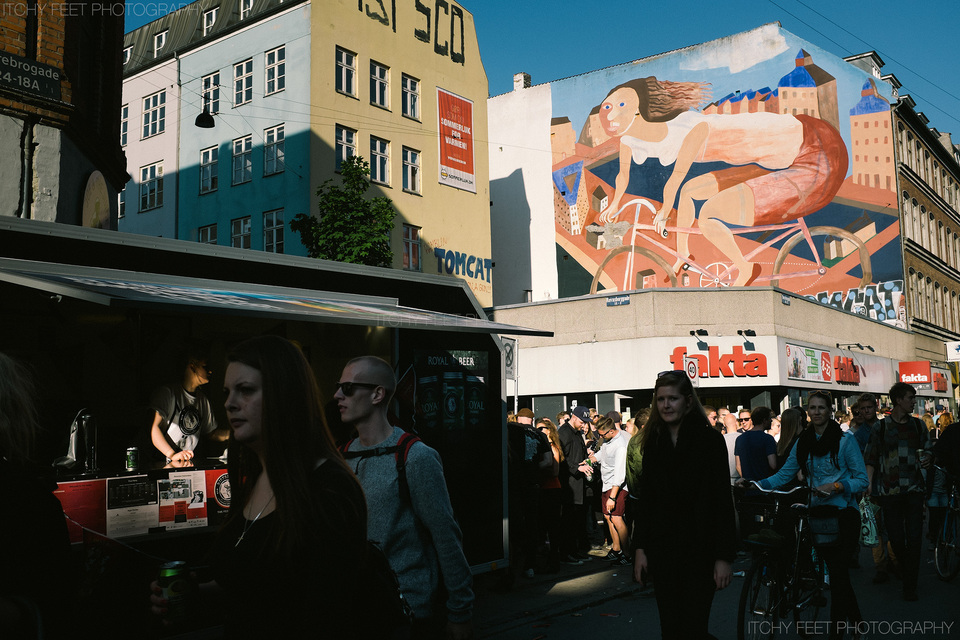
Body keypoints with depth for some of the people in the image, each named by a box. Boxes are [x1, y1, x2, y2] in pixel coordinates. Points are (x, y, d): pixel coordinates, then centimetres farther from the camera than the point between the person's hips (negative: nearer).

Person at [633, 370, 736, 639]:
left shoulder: (710, 440, -7)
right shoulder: (654, 442, 7)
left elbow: (723, 500, -8)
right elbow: (645, 498, 8)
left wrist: (724, 556, -12)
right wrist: (640, 548, 4)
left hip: (699, 549, -4)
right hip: (662, 548, 4)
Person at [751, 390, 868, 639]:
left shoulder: (845, 440, -6)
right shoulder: (803, 443, 8)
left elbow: (862, 479, -6)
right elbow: (784, 474, 4)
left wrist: (837, 486, -22)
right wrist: (757, 484, -10)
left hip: (843, 513, -5)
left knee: (838, 572, -9)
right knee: (835, 571, 12)